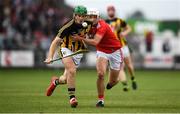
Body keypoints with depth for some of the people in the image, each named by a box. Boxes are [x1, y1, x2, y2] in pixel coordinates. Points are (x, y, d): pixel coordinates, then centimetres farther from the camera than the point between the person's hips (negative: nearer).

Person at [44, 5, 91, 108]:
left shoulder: (87, 24, -13)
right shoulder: (68, 27, -26)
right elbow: (55, 42, -26)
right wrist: (50, 57, -35)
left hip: (78, 52, 4)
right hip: (66, 49, -4)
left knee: (66, 79, 3)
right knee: (72, 71, -29)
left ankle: (56, 81, 39)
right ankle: (72, 97, -16)